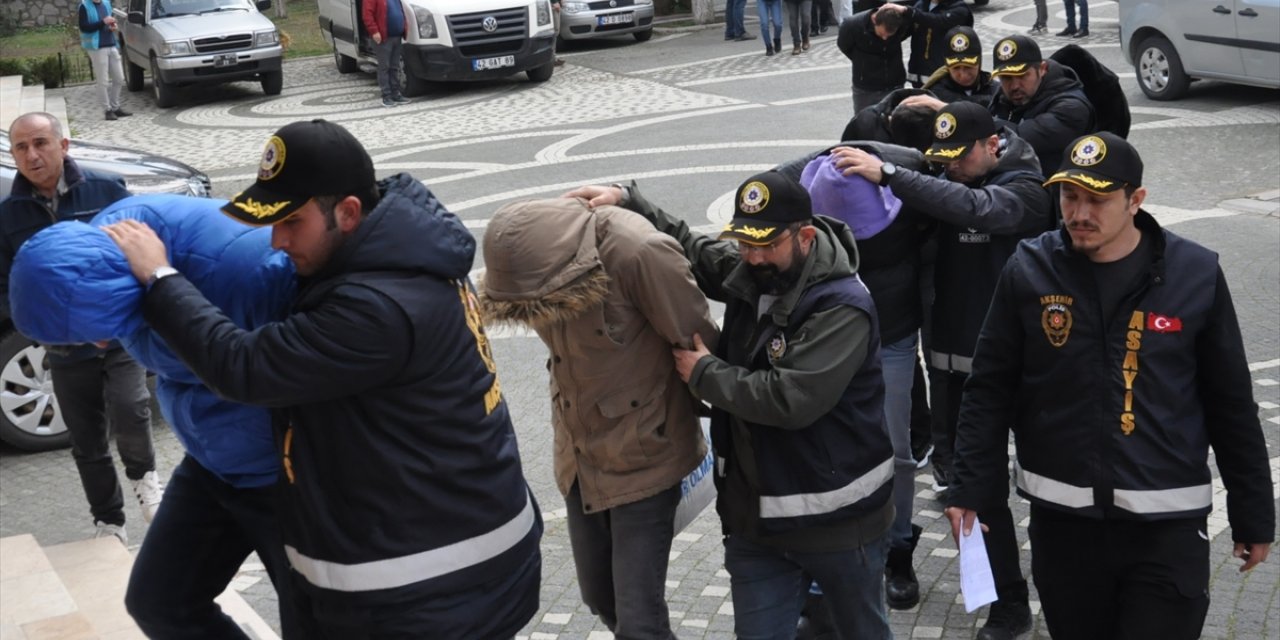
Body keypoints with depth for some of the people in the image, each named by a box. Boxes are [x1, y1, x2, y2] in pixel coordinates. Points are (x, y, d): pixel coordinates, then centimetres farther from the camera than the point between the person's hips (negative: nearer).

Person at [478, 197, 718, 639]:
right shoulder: (540, 249, -8)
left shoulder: (639, 255, -29)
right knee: (600, 598, 20)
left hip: (642, 458, -7)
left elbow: (697, 341, -17)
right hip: (579, 459, 7)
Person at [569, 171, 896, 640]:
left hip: (837, 521, -5)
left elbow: (790, 400, -31)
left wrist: (705, 373, -18)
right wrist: (625, 200, 4)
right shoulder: (747, 272, 0)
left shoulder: (843, 306, -22)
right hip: (754, 518, 6)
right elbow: (688, 249, 19)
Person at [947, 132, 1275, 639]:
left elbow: (1231, 405, 3)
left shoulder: (1195, 274, -5)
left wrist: (1253, 515, 6)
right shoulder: (1029, 271, -4)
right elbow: (990, 391, 2)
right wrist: (971, 488, -4)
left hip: (1167, 521, -1)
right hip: (1061, 516, 2)